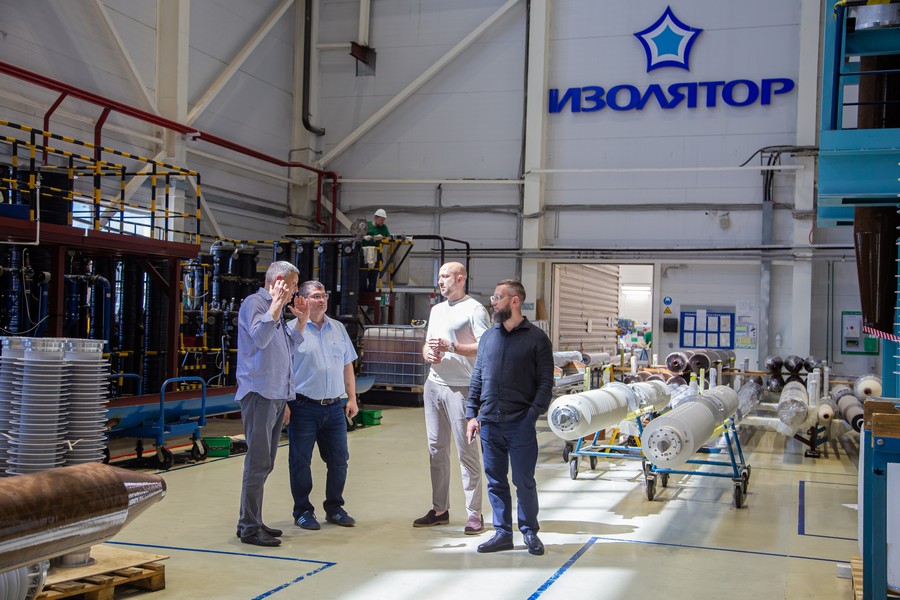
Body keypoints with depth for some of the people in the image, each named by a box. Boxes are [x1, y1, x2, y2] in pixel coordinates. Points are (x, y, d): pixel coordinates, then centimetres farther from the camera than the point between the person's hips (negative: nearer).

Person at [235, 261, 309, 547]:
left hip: (276, 395, 10)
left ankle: (252, 521, 19)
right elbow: (259, 338, -23)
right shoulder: (254, 303, -7)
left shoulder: (275, 309, 21)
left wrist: (302, 319, 19)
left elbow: (289, 346, 28)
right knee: (258, 462, -10)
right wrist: (277, 305, -23)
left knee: (264, 463, 12)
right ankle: (249, 527, -6)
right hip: (259, 393, -10)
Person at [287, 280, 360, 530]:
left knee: (339, 460, 8)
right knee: (300, 461, 1)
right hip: (303, 408, -5)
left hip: (334, 407, 5)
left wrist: (352, 398, 12)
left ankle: (334, 508, 23)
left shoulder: (338, 329, 13)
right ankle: (303, 511, 14)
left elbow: (347, 366, 18)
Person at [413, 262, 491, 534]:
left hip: (461, 388, -8)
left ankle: (474, 514, 1)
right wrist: (428, 353, 2)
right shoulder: (436, 310, 20)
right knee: (436, 449, 10)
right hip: (434, 385, 8)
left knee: (466, 451, -5)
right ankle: (440, 509, 19)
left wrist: (452, 347, -18)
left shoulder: (474, 309, -6)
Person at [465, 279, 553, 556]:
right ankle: (502, 533, 21)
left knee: (524, 482, 4)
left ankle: (530, 532, 20)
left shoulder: (537, 339, -1)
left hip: (520, 425, -4)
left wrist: (533, 414, -14)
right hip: (489, 424, 4)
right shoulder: (488, 337, 12)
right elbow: (477, 378, 14)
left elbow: (545, 382, -3)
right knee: (496, 481, 10)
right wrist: (472, 414, 6)